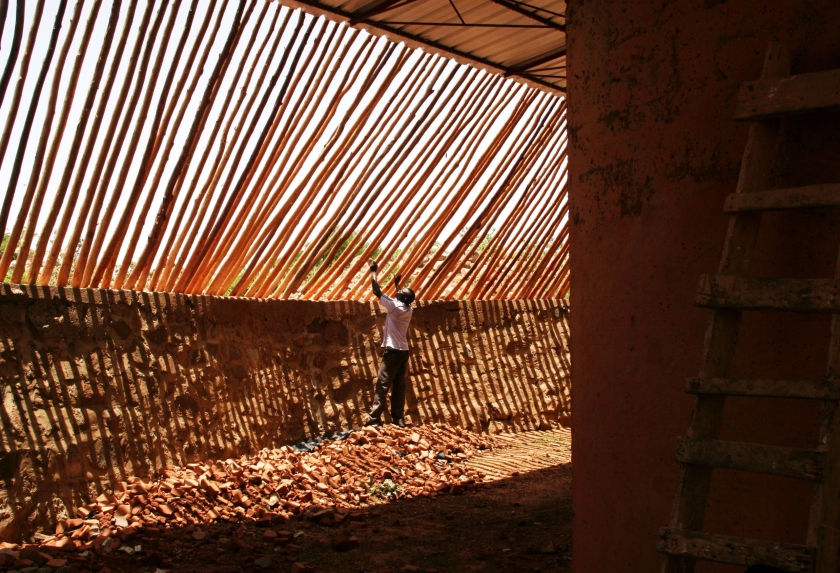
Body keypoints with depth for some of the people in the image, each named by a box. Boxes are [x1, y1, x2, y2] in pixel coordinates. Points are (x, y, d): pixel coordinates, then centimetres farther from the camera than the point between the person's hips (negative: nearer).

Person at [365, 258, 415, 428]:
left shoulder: (395, 306, -14)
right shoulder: (408, 309, 7)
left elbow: (377, 291, -10)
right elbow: (402, 298, 32)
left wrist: (373, 271, -1)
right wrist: (397, 283, 39)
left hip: (393, 351, -8)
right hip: (404, 351, 8)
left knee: (382, 384, -8)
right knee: (399, 386, 8)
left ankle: (374, 419, -10)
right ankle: (399, 419, 7)